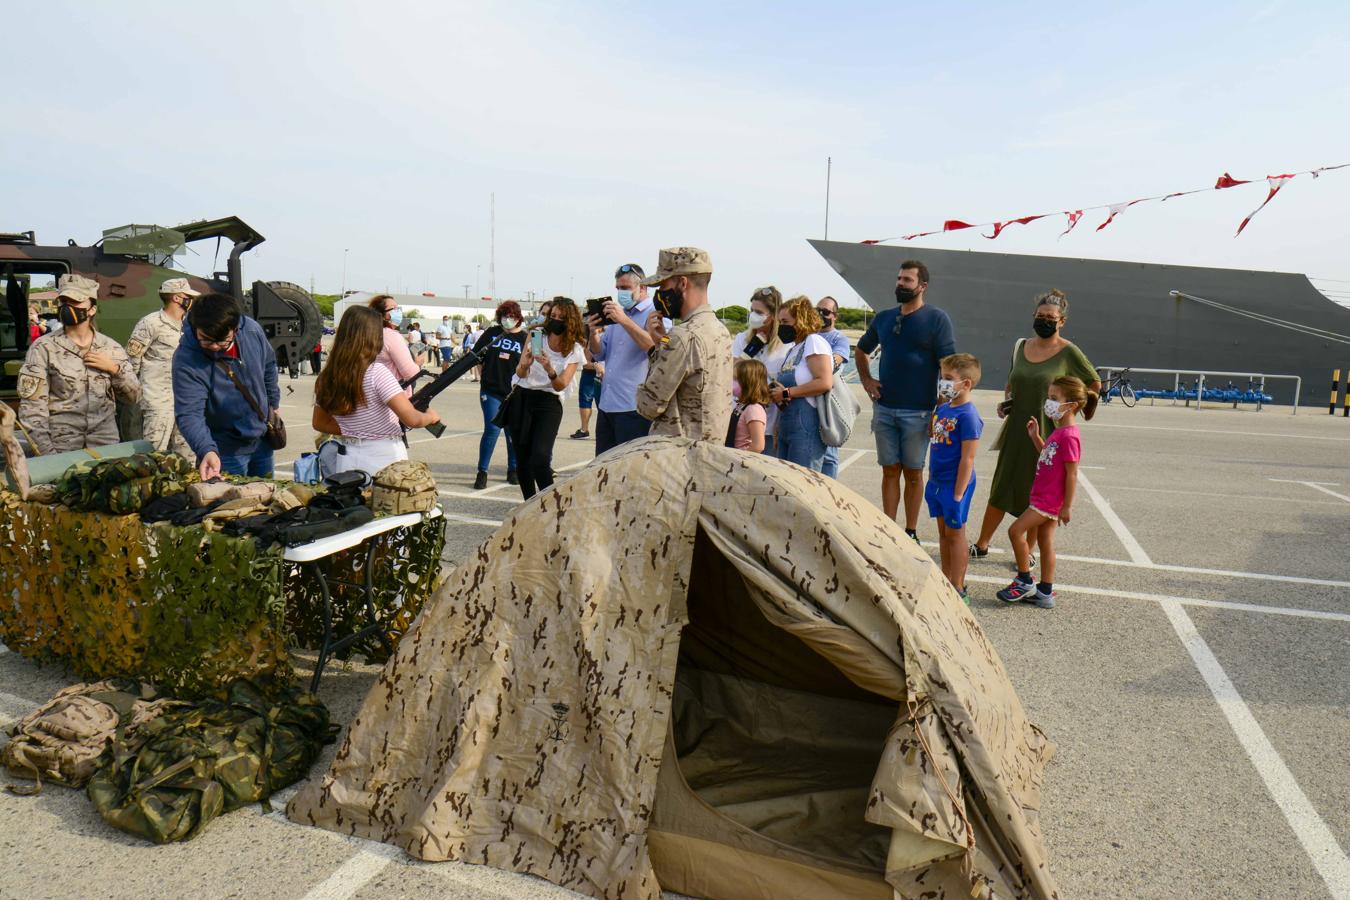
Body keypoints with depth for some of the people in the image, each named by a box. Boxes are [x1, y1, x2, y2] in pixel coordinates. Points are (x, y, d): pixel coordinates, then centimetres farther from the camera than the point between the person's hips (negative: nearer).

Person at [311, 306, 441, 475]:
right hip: (383, 458, -6)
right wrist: (431, 416, -2)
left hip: (347, 460, 6)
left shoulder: (326, 378, 2)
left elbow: (319, 423, 15)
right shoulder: (377, 373, -17)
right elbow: (412, 419, -21)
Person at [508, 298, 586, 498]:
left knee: (540, 458, -20)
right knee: (522, 459, 2)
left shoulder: (575, 350, -1)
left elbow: (561, 385, -10)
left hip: (549, 401, -2)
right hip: (521, 398, 2)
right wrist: (525, 364, -28)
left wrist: (549, 369, -30)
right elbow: (520, 373, -5)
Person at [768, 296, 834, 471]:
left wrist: (786, 393, -14)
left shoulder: (813, 341, -7)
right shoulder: (792, 347, 19)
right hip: (786, 428, 9)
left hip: (807, 429, -9)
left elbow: (825, 382, -19)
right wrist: (775, 393, 4)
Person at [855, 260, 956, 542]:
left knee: (913, 472, 6)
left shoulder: (936, 319, -5)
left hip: (918, 412, -4)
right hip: (884, 408, 4)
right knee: (890, 470, 8)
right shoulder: (883, 318, 9)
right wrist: (866, 380, 9)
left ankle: (911, 532, 17)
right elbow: (861, 351, 25)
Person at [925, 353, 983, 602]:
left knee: (955, 534, 3)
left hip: (955, 484, -8)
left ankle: (958, 589, 14)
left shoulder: (968, 416, -19)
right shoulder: (942, 408, 6)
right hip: (936, 482, 8)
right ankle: (946, 581, 28)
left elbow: (967, 458, -20)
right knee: (943, 533, 16)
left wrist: (958, 493, -19)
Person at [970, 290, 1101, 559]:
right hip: (1016, 430, 4)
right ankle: (981, 545, 17)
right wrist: (1006, 401, 3)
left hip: (1047, 433, -4)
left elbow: (1094, 383, 4)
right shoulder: (1021, 346, 7)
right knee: (1001, 487, 8)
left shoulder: (1068, 352, -7)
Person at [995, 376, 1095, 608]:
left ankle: (1025, 582, 1)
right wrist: (1035, 437, 12)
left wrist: (1067, 507, -18)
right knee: (1045, 542, 13)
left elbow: (1072, 474, -20)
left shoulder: (1069, 436, -20)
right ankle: (1044, 592, 21)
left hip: (1049, 499, -10)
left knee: (1016, 530, -10)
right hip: (1044, 496, 10)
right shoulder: (1058, 432, 9)